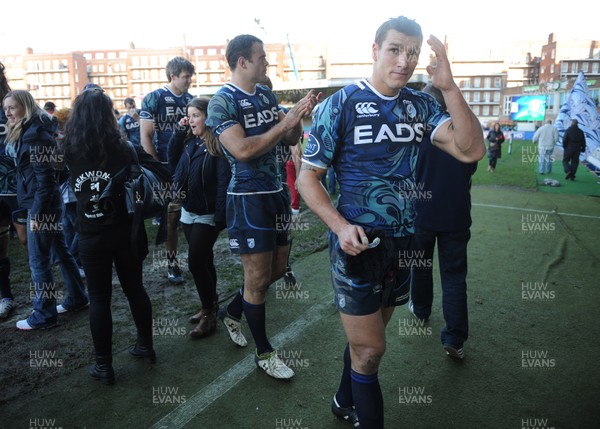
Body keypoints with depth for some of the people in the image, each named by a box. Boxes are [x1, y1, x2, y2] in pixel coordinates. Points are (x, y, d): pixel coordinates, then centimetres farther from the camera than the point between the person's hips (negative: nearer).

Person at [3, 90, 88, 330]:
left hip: (42, 204, -10)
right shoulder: (25, 132, 13)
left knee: (38, 261, 0)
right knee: (60, 251, 17)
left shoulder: (35, 133, -17)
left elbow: (45, 177, -21)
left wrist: (36, 213, -20)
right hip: (48, 203, 10)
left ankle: (43, 315, 12)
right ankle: (77, 298, 29)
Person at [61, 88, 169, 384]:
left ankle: (103, 365, 17)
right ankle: (145, 346, 30)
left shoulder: (69, 151, -6)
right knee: (134, 288, 16)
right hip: (126, 233, 0)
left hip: (91, 238, 0)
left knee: (99, 298, 9)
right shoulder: (123, 149, -9)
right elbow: (162, 175, -14)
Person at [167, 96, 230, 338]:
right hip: (188, 213, 7)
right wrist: (178, 131, 0)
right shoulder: (189, 141, 8)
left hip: (207, 216, -7)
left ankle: (209, 315, 8)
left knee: (196, 263, -7)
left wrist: (220, 218, -22)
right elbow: (173, 162, 5)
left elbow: (224, 183, -18)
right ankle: (210, 307, 29)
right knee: (203, 262, 16)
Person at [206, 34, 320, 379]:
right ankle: (264, 353, 22)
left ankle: (232, 312, 41)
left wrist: (299, 115, -9)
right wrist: (285, 122, -19)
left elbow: (291, 140, 10)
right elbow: (242, 150, -23)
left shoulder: (267, 95, 10)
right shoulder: (222, 101, -11)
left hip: (277, 192, 8)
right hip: (249, 197, -7)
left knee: (278, 269, 17)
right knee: (258, 278, 3)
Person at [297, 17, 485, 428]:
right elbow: (308, 177, -8)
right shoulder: (341, 105, -11)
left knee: (366, 337, 22)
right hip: (358, 244, -5)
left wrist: (450, 88, -20)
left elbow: (471, 150, -11)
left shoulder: (421, 105, 1)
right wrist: (340, 226, -23)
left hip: (404, 243, 5)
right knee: (370, 348, 3)